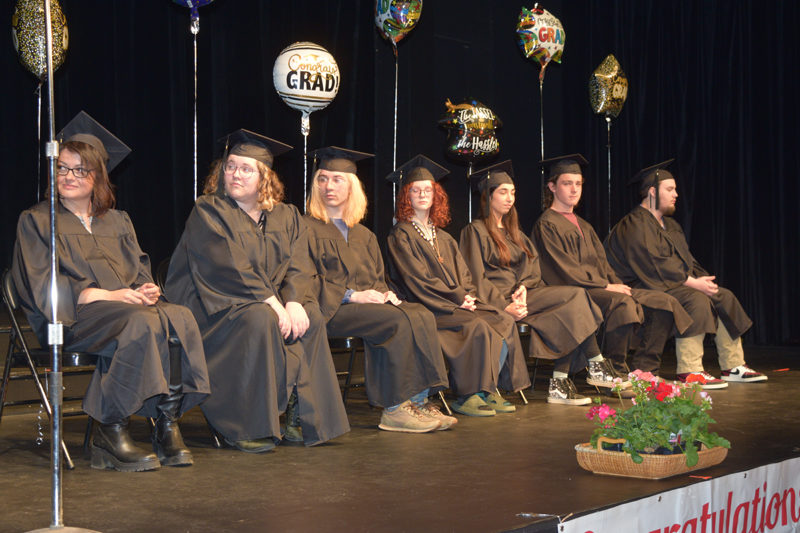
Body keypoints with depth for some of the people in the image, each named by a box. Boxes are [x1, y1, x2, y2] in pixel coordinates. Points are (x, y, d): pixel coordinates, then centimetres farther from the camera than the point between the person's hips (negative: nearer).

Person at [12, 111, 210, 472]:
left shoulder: (118, 222, 25)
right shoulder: (36, 221, 10)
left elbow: (140, 271, 17)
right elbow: (43, 287, -3)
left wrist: (147, 289, -10)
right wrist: (107, 295, -15)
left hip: (127, 305, 5)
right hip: (73, 317, -4)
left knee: (180, 318, -29)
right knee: (141, 324, -36)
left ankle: (168, 425, -30)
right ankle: (110, 432, -29)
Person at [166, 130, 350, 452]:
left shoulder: (286, 217, 10)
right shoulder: (208, 212, -5)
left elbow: (298, 266, 0)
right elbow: (230, 269, -17)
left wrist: (293, 302, -21)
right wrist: (272, 303, -25)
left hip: (273, 302, 5)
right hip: (217, 304, -5)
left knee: (311, 317, -21)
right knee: (260, 319, -33)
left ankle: (301, 417, -15)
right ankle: (246, 426, -26)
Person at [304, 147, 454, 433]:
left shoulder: (364, 235, 23)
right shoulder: (308, 229, 4)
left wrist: (386, 293, -3)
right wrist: (352, 295, -16)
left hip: (370, 303, 6)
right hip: (331, 309, -6)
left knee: (421, 317, -21)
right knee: (398, 322, -29)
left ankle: (418, 400, -25)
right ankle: (394, 409, -27)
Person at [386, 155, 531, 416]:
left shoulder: (443, 238, 23)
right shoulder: (401, 235, 0)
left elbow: (464, 276, 18)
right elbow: (417, 279, -10)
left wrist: (467, 296, -5)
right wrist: (457, 298, -13)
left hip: (458, 303, 7)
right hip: (425, 307, -7)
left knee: (505, 322, -15)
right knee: (477, 326, -30)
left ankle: (489, 389, -12)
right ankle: (467, 397, -23)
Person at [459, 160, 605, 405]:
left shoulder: (514, 233, 24)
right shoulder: (475, 231, 1)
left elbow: (533, 265, 13)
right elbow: (476, 279, -8)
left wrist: (524, 288, -10)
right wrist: (505, 306, -20)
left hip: (520, 295, 7)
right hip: (498, 300, -7)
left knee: (573, 303, -22)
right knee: (575, 296, -21)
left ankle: (559, 385, -25)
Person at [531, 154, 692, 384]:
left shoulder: (584, 226, 25)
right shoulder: (546, 225, -3)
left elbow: (602, 264, 20)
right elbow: (565, 270, -12)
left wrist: (617, 284, -2)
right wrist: (606, 286, -16)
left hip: (601, 287, 9)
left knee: (665, 303, -6)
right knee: (623, 303, -36)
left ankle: (645, 370, -10)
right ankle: (614, 372, -25)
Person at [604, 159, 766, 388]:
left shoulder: (669, 224, 20)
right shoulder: (635, 225, -14)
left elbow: (686, 258, 21)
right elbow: (654, 266, -22)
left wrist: (703, 278, 0)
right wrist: (692, 282, -23)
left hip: (679, 283, 10)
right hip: (651, 289, -10)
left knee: (724, 297, 3)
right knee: (696, 300, -32)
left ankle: (733, 366, 5)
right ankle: (689, 371, -33)